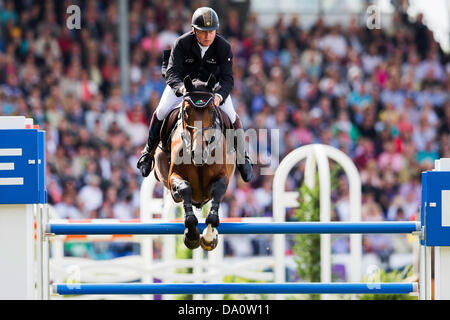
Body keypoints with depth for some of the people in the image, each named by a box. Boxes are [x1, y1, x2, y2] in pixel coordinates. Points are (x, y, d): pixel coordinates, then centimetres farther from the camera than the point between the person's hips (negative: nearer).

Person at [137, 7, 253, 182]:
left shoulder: (224, 47, -27)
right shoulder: (182, 43, -30)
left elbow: (227, 78, -30)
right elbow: (172, 71, -36)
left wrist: (220, 95, -53)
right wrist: (181, 88, -58)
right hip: (182, 81, -1)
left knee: (231, 116, -13)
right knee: (162, 111, -16)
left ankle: (242, 156, 11)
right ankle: (149, 151, 8)